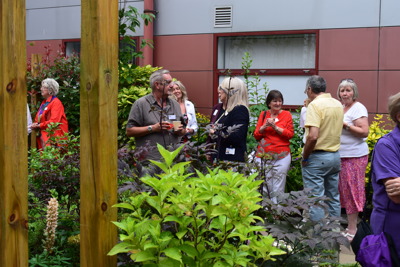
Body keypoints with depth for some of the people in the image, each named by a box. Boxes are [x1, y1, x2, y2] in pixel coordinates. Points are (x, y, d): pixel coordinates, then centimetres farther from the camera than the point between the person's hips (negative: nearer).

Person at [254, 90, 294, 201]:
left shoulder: (286, 115, 5)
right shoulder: (263, 115, 11)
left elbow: (290, 134, -3)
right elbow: (256, 135, 9)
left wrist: (275, 127, -12)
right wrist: (264, 126, -8)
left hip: (281, 156, -2)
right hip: (263, 155, 2)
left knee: (278, 190, -1)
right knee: (263, 188, -1)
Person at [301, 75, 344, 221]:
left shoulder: (315, 105, -16)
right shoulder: (338, 104, 7)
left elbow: (313, 136, -24)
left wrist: (304, 157, -14)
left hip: (317, 157, -8)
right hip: (335, 155, 8)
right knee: (333, 197, 16)